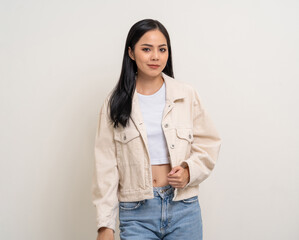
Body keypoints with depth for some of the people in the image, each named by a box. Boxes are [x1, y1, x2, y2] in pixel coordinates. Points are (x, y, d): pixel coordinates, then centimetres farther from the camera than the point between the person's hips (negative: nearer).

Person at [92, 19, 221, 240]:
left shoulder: (187, 95, 1)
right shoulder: (115, 103, 0)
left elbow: (209, 143, 9)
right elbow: (106, 165, -1)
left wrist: (190, 171, -11)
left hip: (184, 207, 1)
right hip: (137, 212, -1)